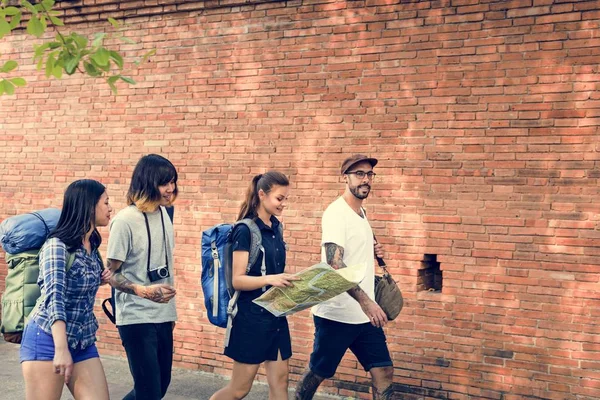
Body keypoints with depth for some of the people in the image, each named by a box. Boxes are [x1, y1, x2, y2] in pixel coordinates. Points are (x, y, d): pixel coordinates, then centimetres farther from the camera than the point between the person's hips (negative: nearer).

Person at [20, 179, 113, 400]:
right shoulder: (57, 245, -15)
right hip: (48, 339, -7)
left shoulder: (92, 245, 6)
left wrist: (100, 279, 2)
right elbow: (55, 297, -27)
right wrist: (61, 349, -37)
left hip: (83, 341, 7)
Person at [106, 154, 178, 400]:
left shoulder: (164, 214, 6)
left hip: (163, 316, 7)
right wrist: (144, 291, -28)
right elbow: (111, 273, -12)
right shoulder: (125, 220, -15)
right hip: (136, 318, -7)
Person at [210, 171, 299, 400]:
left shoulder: (276, 227, 8)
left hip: (276, 315, 7)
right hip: (251, 317, -7)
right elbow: (237, 280, -18)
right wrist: (269, 279, -32)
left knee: (279, 381, 9)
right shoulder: (245, 230, -14)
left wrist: (291, 281, 1)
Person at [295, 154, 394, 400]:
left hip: (364, 314, 8)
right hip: (337, 314, -8)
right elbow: (335, 263, -25)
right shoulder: (336, 212, -15)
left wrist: (372, 252, 5)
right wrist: (365, 301, -33)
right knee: (317, 373, 7)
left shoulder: (361, 212, 12)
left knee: (384, 372, 5)